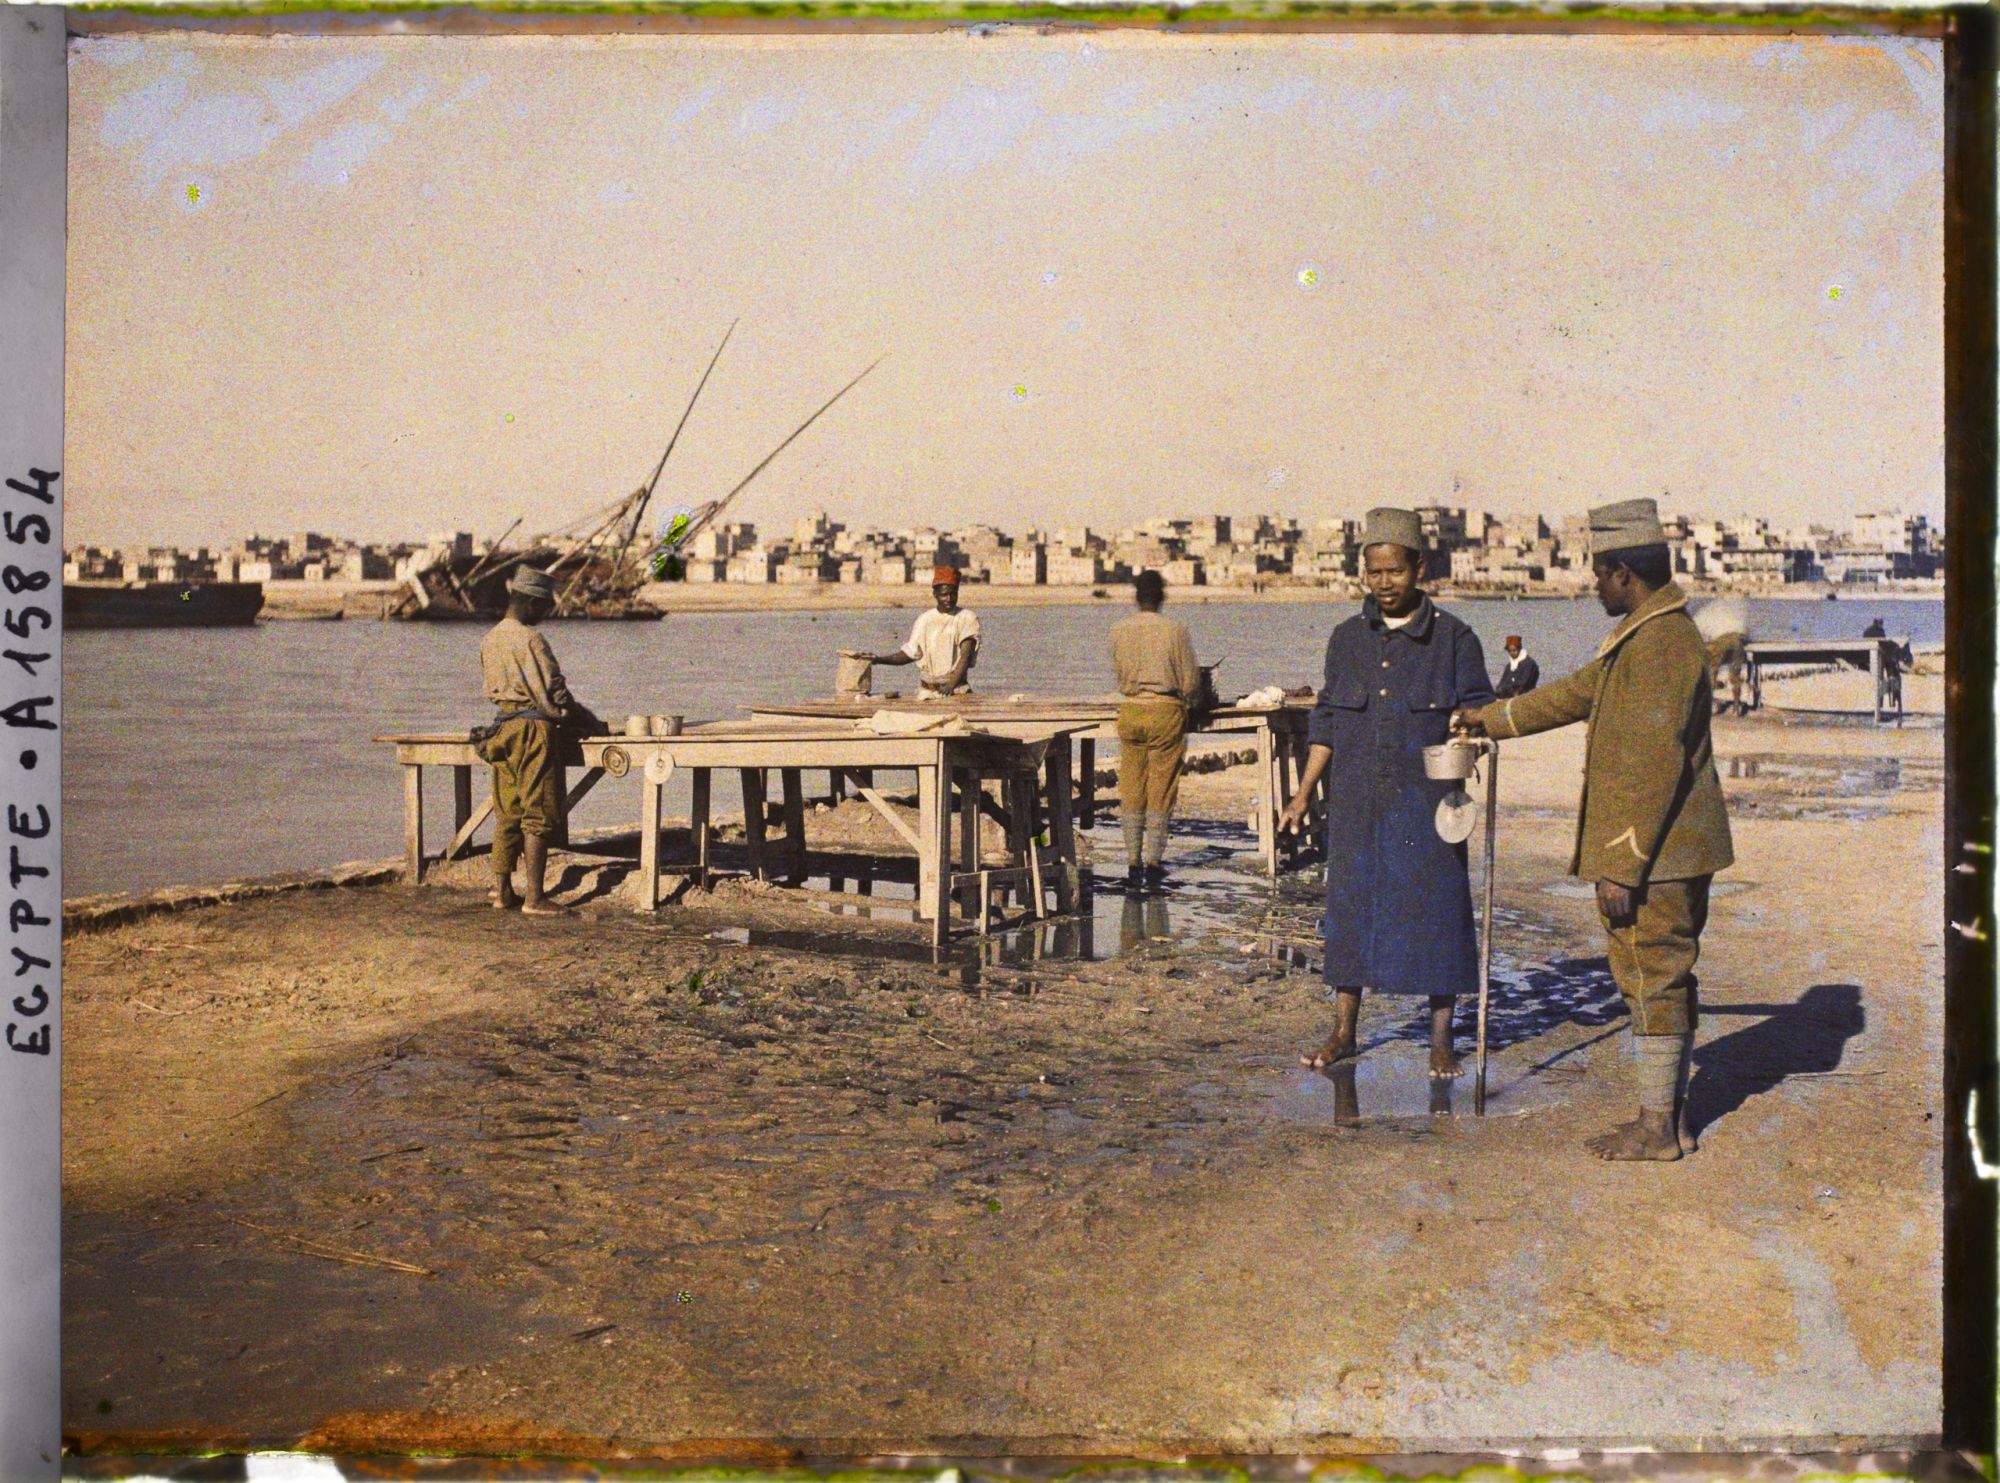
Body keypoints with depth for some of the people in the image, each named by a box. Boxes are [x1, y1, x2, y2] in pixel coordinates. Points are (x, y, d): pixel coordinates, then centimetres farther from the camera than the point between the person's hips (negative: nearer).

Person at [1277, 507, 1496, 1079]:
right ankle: (1343, 1032, 19)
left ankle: (1441, 1040, 14)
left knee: (1436, 913, 1)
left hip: (1428, 804, -3)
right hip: (1358, 806, 3)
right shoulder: (1347, 639, 10)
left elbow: (1480, 710, 2)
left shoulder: (1453, 638, 0)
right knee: (1350, 908, 7)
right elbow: (1327, 721, 14)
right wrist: (1304, 793, 10)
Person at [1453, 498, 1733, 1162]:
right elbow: (1583, 691, 29)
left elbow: (1651, 767, -24)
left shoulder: (1659, 644, -20)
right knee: (1666, 979, 15)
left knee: (1653, 981, -2)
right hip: (1672, 854, 10)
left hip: (1653, 856, -10)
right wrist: (1495, 717, 37)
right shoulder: (1645, 636, 14)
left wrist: (1622, 867, -22)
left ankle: (1657, 1127, 7)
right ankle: (1671, 1114, 25)